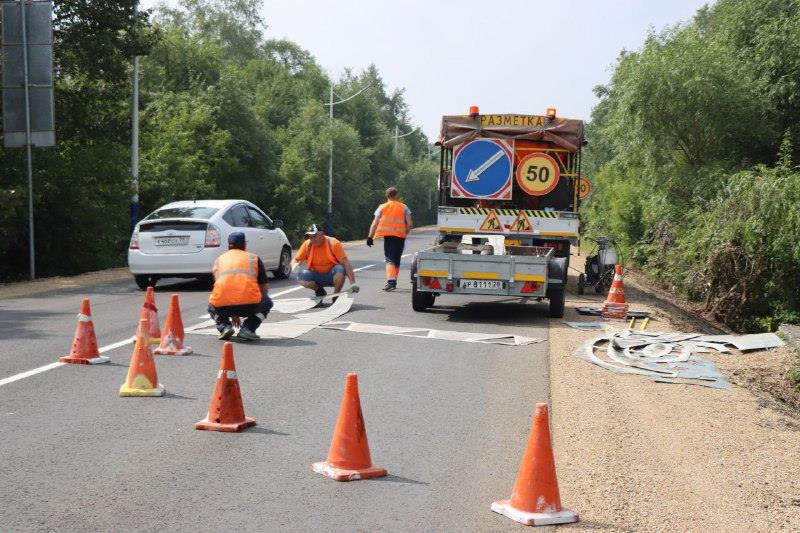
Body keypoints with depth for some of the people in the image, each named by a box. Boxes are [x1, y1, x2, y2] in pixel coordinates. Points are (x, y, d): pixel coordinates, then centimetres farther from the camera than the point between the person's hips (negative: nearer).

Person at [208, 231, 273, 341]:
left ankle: (224, 327, 7)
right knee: (267, 303, 30)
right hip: (248, 305, -2)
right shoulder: (254, 258, 18)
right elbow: (264, 288, 20)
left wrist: (233, 314, 45)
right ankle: (247, 328, 6)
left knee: (212, 307, 37)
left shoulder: (219, 260, 25)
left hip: (222, 306, 2)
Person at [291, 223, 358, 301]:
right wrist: (295, 266, -27)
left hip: (332, 276, -2)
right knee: (302, 276, -27)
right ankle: (319, 291, 3)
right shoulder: (307, 245, -6)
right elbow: (295, 260, 0)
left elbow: (345, 262, -20)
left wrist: (352, 283, -29)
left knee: (340, 270, -35)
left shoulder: (333, 243, -14)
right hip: (316, 276, 2)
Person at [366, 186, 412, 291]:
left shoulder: (382, 207, 7)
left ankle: (390, 281, -24)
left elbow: (374, 224, 0)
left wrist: (370, 237, 0)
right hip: (400, 235, 1)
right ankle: (393, 282, 24)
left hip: (388, 236, -1)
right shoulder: (404, 207, 8)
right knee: (397, 260, 14)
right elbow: (409, 224, 1)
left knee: (390, 259, -4)